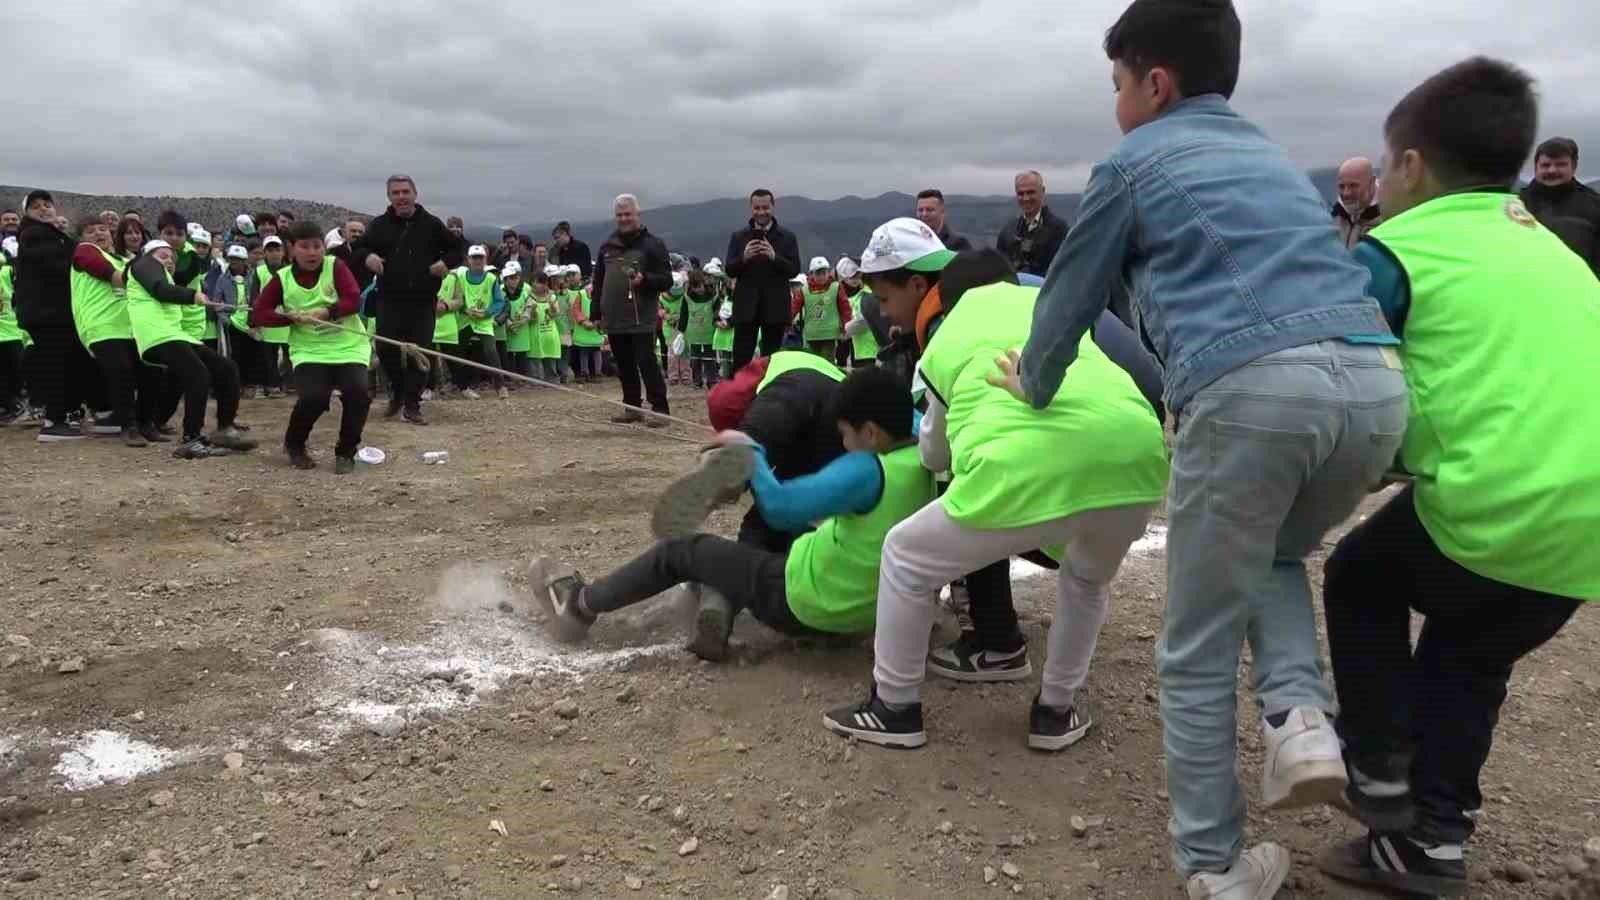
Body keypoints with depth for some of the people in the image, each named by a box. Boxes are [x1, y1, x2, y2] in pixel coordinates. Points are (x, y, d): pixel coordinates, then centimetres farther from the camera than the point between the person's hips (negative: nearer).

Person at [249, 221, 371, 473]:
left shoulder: (335, 267, 0)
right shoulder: (282, 279, 2)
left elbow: (354, 300, -11)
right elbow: (257, 314, 1)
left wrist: (325, 313, -24)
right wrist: (292, 318, -11)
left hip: (348, 346, 0)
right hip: (309, 350, 0)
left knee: (357, 392, -25)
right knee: (313, 397, -24)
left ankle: (346, 452, 1)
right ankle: (294, 445, 10)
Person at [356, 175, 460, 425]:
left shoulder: (431, 224, 5)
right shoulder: (379, 225, 7)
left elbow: (457, 245, 13)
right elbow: (357, 248, 12)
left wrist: (447, 262, -7)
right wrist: (366, 256, -12)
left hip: (423, 303, -1)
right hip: (390, 301, 1)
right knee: (385, 348, -5)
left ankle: (412, 405, 9)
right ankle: (397, 392, 21)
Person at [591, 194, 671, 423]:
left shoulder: (652, 244, -1)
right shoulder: (607, 246, 14)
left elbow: (667, 280, -4)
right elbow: (598, 282, 20)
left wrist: (645, 279, -22)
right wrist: (596, 312, 15)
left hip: (642, 319, -6)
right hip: (614, 320, 6)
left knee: (647, 364, -10)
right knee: (624, 367, 11)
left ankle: (660, 409, -6)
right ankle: (632, 407, 22)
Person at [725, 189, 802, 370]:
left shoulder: (788, 237, 5)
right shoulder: (738, 237, 7)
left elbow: (794, 270, -3)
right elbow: (729, 271, 2)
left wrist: (774, 257, -20)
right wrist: (744, 257, -17)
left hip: (775, 309, 0)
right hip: (746, 308, 0)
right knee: (741, 361, -1)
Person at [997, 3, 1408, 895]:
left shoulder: (1133, 163, 17)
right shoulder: (1276, 158, 34)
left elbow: (1071, 297, 25)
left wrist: (1035, 385, 45)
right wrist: (1178, 389, 61)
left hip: (1253, 389, -5)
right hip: (1375, 378, 6)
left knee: (1199, 649, 10)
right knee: (1277, 556, 32)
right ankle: (1301, 714, 8)